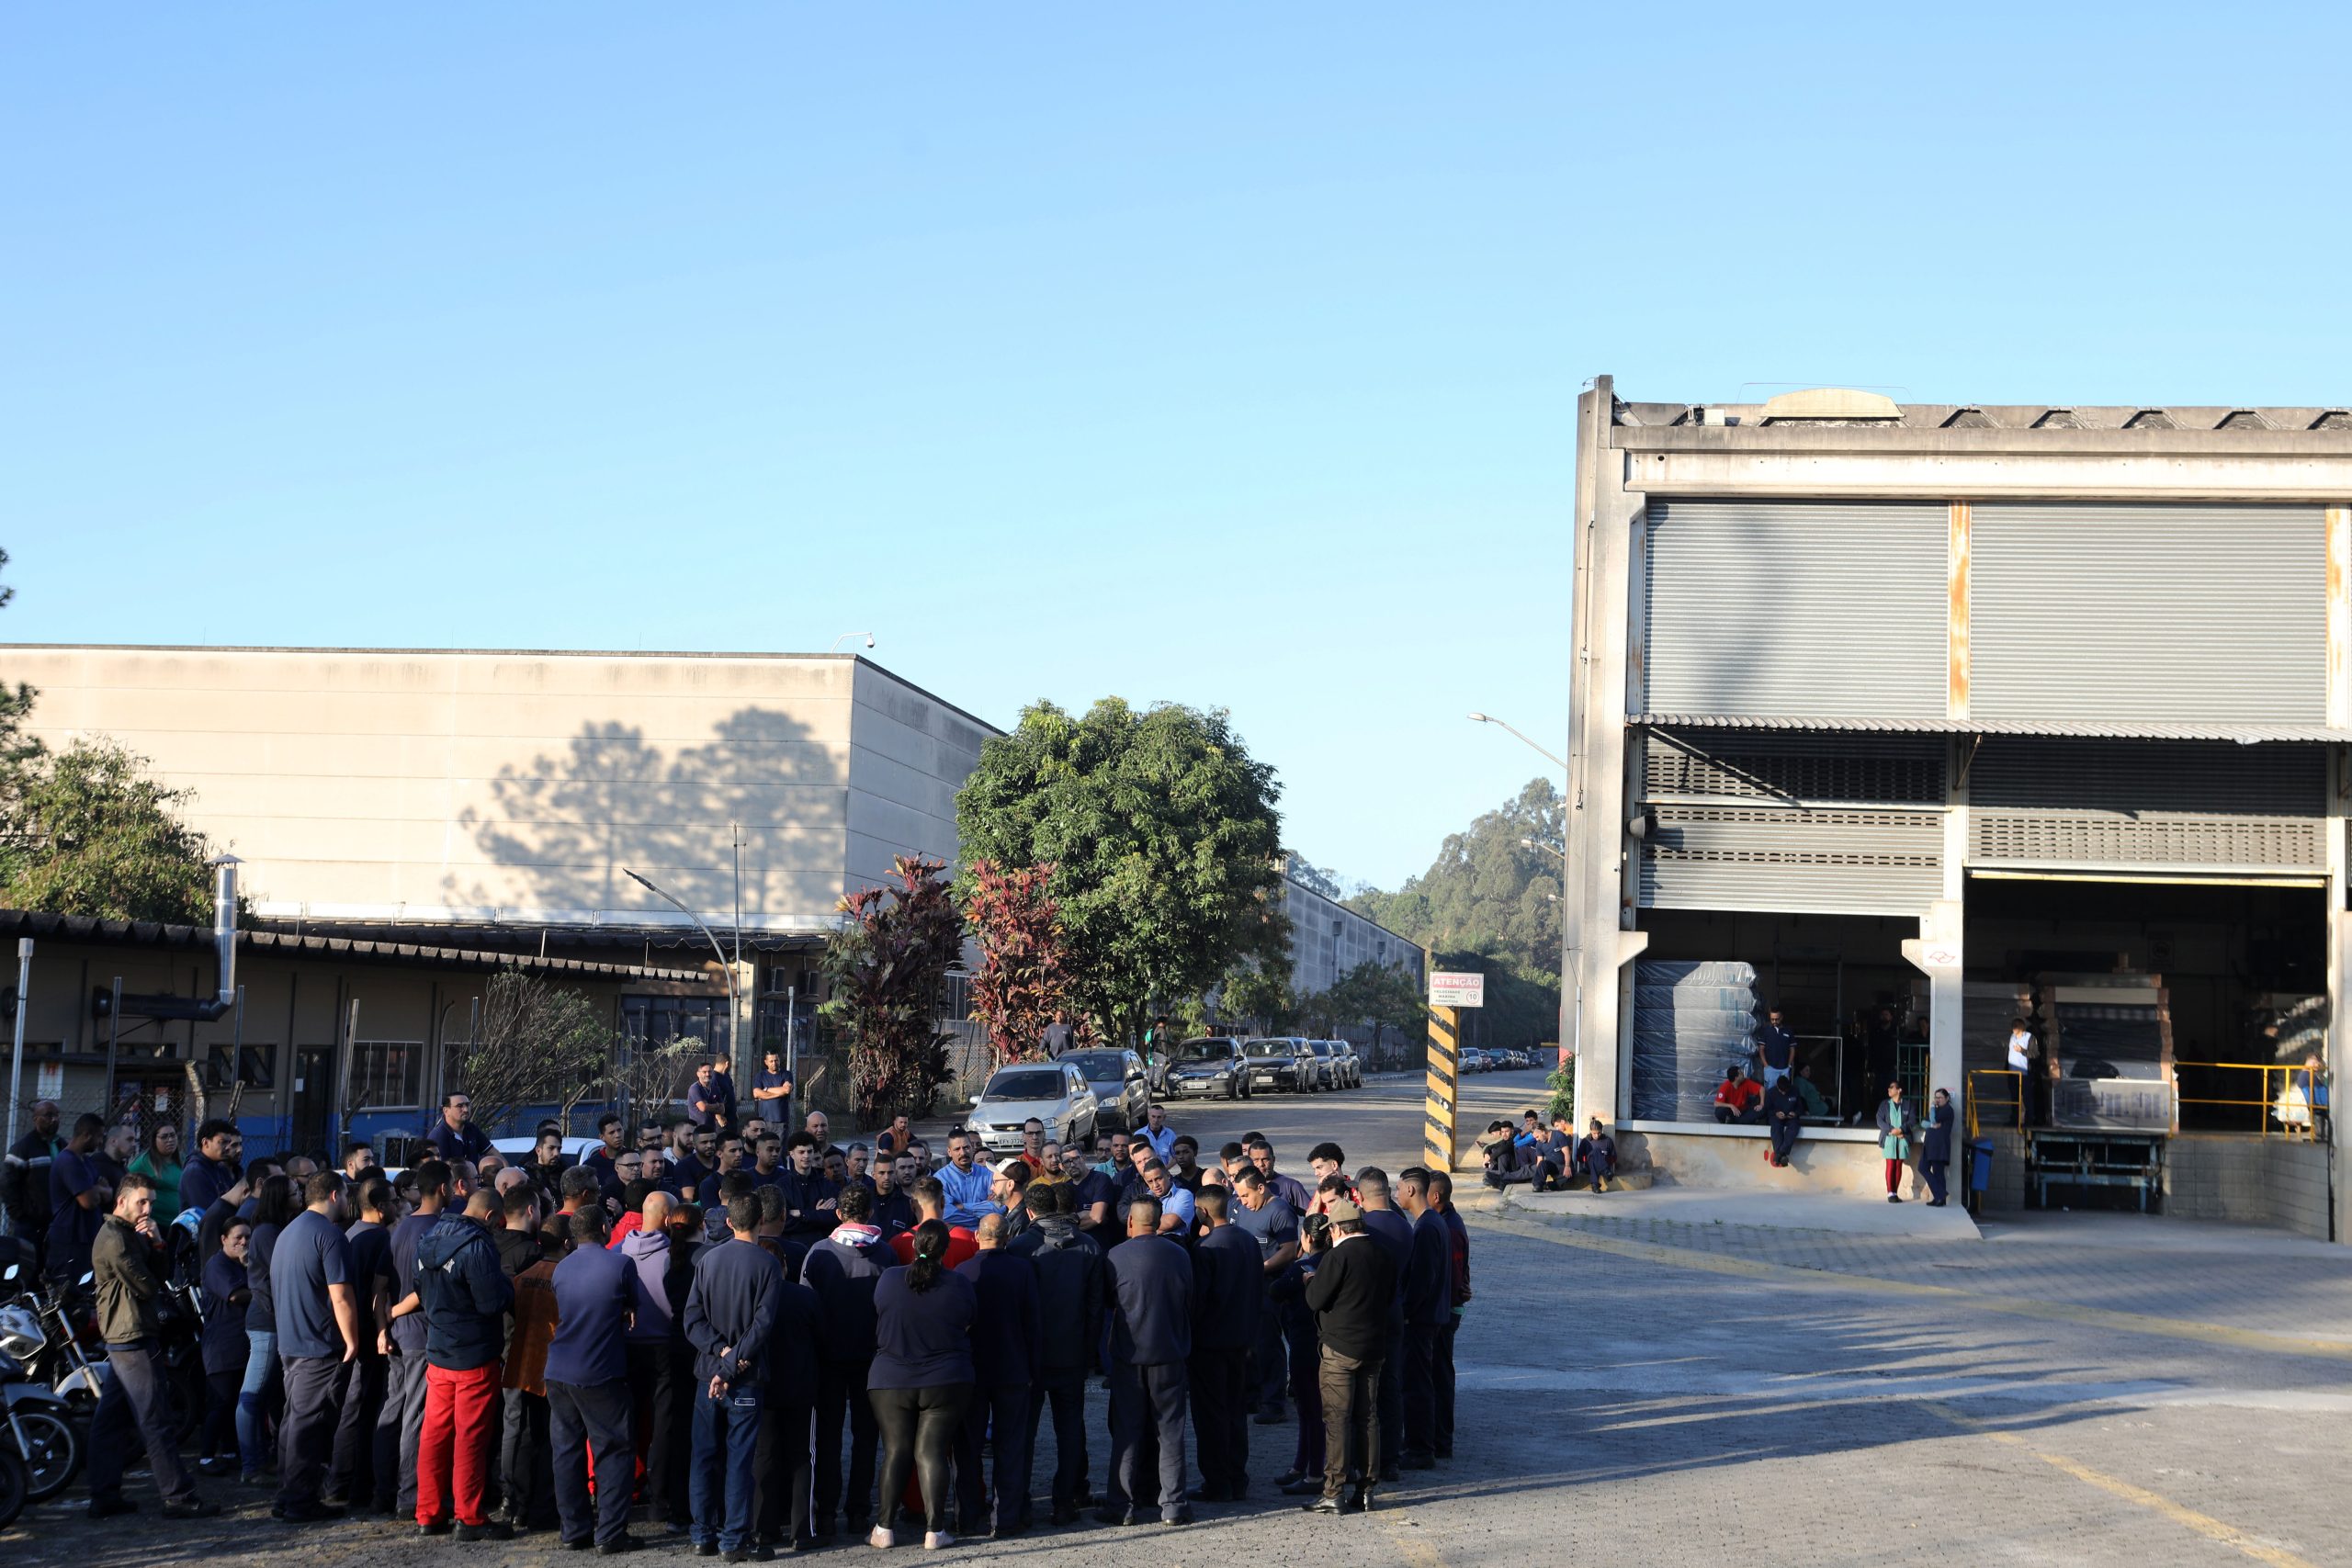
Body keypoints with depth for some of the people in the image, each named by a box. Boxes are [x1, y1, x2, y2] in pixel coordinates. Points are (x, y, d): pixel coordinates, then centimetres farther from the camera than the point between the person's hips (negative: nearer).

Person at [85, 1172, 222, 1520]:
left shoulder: (126, 1234, 18)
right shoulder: (115, 1238, -14)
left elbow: (160, 1276, 13)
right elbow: (146, 1286, -16)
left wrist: (156, 1244, -4)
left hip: (121, 1339, 11)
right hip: (132, 1337, -11)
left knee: (111, 1419, 11)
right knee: (156, 1420, -10)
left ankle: (104, 1496, 15)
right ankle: (178, 1497, -11)